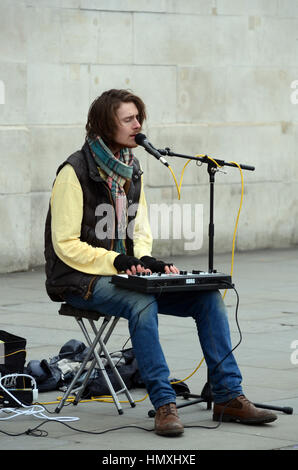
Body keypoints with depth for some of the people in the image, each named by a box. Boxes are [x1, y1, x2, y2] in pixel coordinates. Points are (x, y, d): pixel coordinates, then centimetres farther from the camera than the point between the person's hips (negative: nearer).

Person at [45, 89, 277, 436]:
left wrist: (144, 259, -9)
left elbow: (140, 231, 14)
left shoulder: (131, 170, 12)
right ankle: (164, 404, -31)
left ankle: (228, 397, -7)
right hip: (81, 279, -7)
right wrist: (118, 262, -23)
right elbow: (66, 245, -14)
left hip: (124, 274, 7)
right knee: (141, 303, -37)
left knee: (208, 296, -9)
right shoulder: (75, 172, -12)